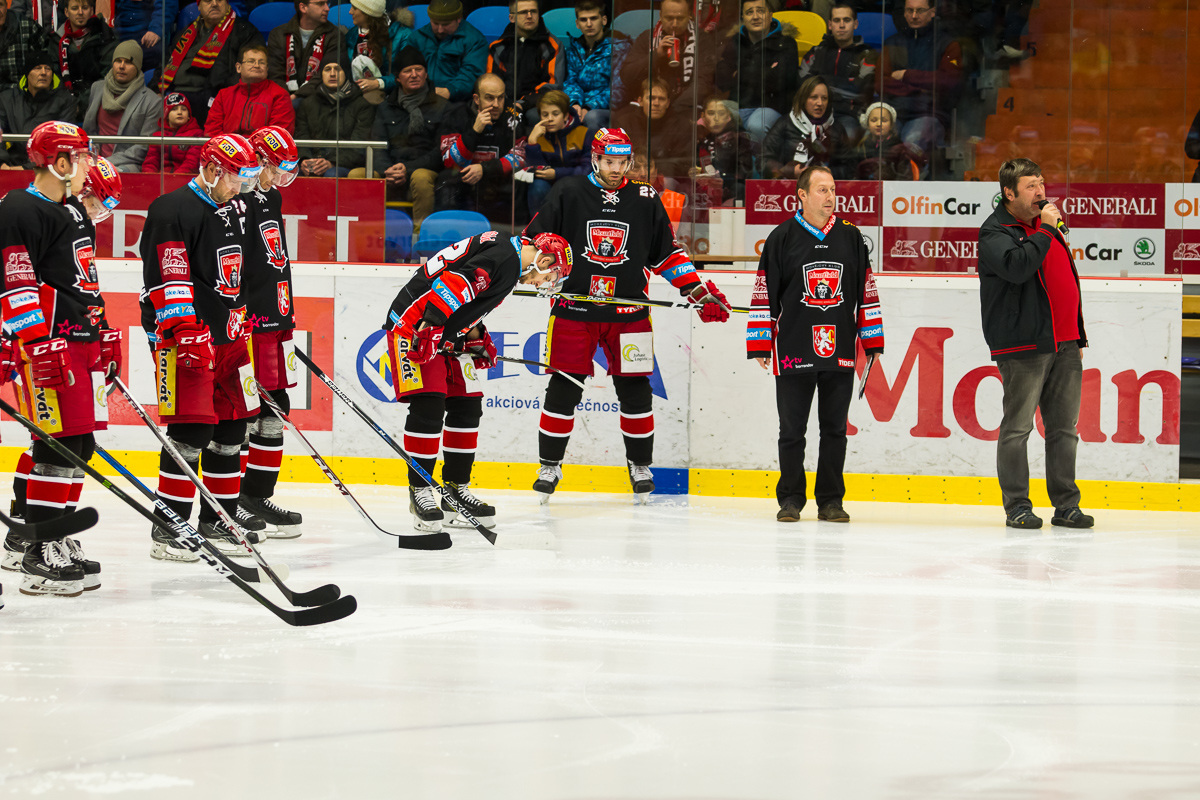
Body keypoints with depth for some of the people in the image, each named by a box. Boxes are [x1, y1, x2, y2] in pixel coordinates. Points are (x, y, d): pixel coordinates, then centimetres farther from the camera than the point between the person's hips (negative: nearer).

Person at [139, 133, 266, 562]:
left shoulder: (232, 209, 16)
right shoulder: (173, 210, -13)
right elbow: (166, 280, -19)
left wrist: (240, 319, 25)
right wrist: (185, 332, -25)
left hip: (226, 335, 9)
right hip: (184, 338, -9)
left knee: (231, 426, 11)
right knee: (191, 430, -13)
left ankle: (219, 521, 21)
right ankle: (168, 528, -9)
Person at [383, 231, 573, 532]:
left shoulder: (511, 262, 16)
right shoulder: (504, 256, -17)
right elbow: (455, 282, -30)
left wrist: (477, 338, 22)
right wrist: (429, 324, -36)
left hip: (445, 334, 11)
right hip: (415, 323, -11)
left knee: (467, 407, 8)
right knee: (428, 406, -14)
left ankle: (456, 489, 16)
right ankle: (420, 490, -7)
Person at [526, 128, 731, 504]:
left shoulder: (646, 200, 6)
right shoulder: (567, 194, -1)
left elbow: (667, 253, 12)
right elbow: (535, 240, 3)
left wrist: (700, 291, 6)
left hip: (628, 312, 2)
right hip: (574, 307, -2)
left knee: (634, 388, 3)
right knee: (564, 388, -2)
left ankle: (640, 465, 17)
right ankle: (549, 465, 8)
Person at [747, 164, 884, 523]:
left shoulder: (851, 237, 7)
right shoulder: (782, 238, 0)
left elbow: (866, 291, 12)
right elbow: (764, 293, 1)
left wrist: (872, 341, 9)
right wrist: (760, 345, -2)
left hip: (840, 353, 2)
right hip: (793, 354, -2)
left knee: (835, 428, 5)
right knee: (792, 429, 2)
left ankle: (830, 500, 12)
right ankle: (791, 498, 13)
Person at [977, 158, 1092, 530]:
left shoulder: (1044, 224, 18)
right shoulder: (995, 233, -6)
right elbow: (1017, 266, -27)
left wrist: (1076, 330, 24)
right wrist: (1045, 231, -18)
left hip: (1065, 344, 8)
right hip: (1023, 346, -8)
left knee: (1064, 427, 8)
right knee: (1017, 426, -5)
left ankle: (1066, 504, 12)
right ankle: (1016, 506, 0)